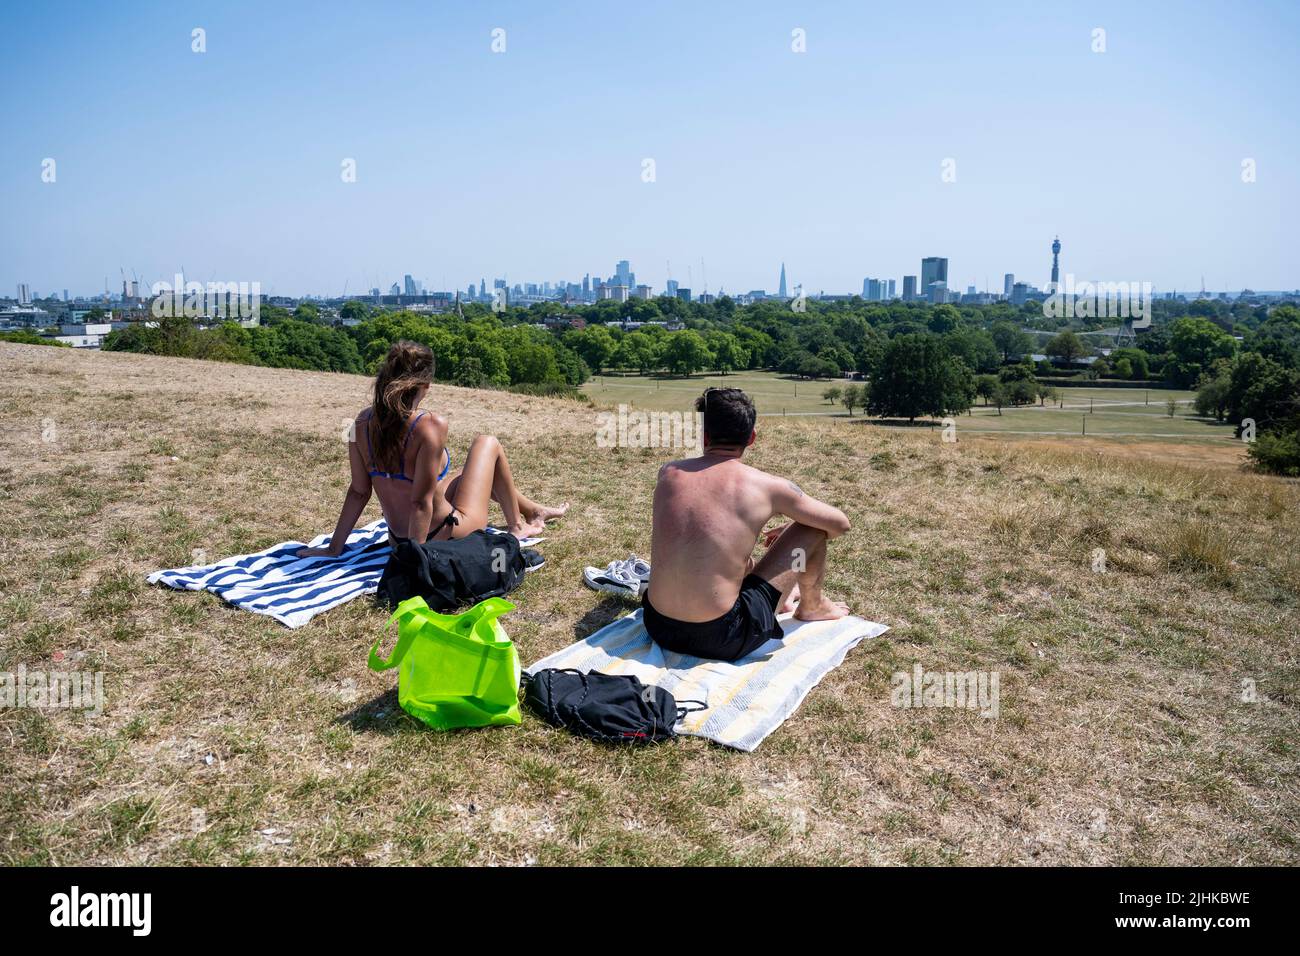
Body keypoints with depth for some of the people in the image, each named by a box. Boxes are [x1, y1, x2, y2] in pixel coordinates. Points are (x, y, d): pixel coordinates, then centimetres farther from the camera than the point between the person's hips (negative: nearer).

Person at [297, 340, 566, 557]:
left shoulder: (364, 421, -8)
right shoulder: (431, 426, -28)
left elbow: (359, 492, -4)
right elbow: (420, 502, -27)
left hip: (398, 538, 6)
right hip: (444, 535, -6)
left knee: (464, 473, 34)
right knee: (488, 443, 15)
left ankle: (533, 510, 56)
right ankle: (516, 526, 32)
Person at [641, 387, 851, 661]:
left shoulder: (668, 473, 3)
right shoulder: (767, 485, -8)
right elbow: (840, 524, 8)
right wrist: (788, 530, 27)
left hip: (658, 628, 5)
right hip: (720, 639, -5)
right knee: (812, 529, 11)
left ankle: (781, 597, 59)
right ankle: (812, 606, 38)